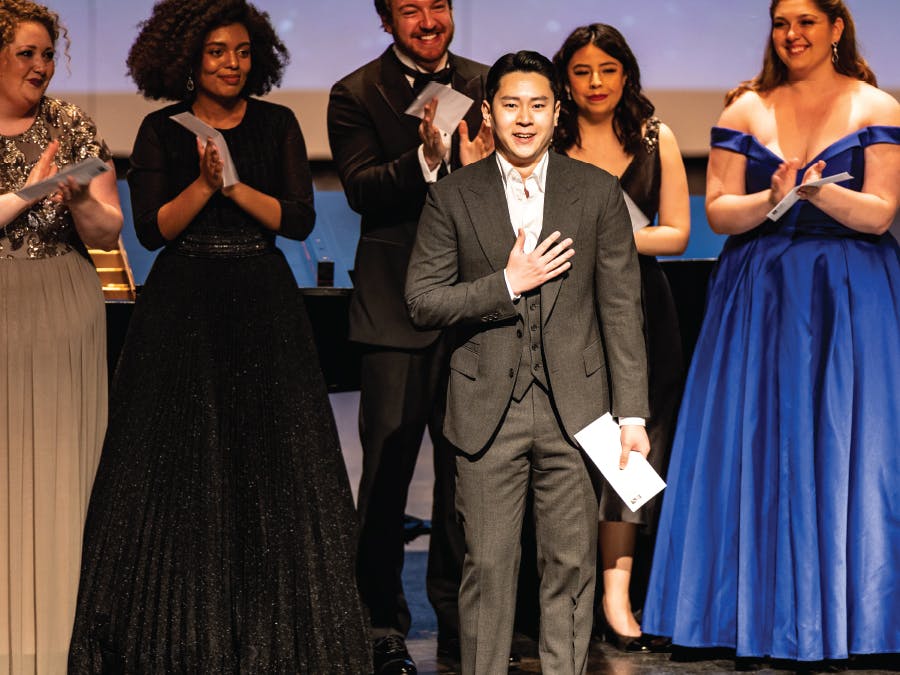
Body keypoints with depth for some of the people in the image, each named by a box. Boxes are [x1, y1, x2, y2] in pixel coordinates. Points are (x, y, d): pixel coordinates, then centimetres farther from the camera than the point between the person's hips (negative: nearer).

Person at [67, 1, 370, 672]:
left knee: (270, 462, -1)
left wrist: (235, 185, -14)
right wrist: (204, 184, -16)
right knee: (180, 464, -1)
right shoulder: (162, 130, 4)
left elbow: (300, 218, -3)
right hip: (183, 308, -1)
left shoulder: (277, 125, 6)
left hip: (264, 308, 1)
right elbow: (152, 228, -3)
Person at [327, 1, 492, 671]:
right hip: (396, 307, -3)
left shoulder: (483, 87, 9)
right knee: (386, 471, 1)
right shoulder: (357, 95, -1)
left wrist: (479, 167, -14)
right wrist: (425, 158, -28)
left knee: (466, 469, 10)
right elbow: (361, 188, -12)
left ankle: (460, 616, 22)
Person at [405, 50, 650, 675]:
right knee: (488, 565, 2)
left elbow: (622, 310, 3)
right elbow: (423, 302, 0)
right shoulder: (454, 197, 3)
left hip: (574, 408, 1)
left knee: (572, 564, 4)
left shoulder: (597, 191, 4)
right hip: (488, 409, 0)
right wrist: (508, 284, -12)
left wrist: (632, 413, -2)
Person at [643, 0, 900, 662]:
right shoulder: (746, 109, 8)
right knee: (755, 450, 0)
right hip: (758, 298, 2)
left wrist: (815, 190, -24)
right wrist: (772, 198, -18)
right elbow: (718, 211, 2)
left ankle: (841, 613, 1)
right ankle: (765, 611, 6)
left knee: (847, 450, -4)